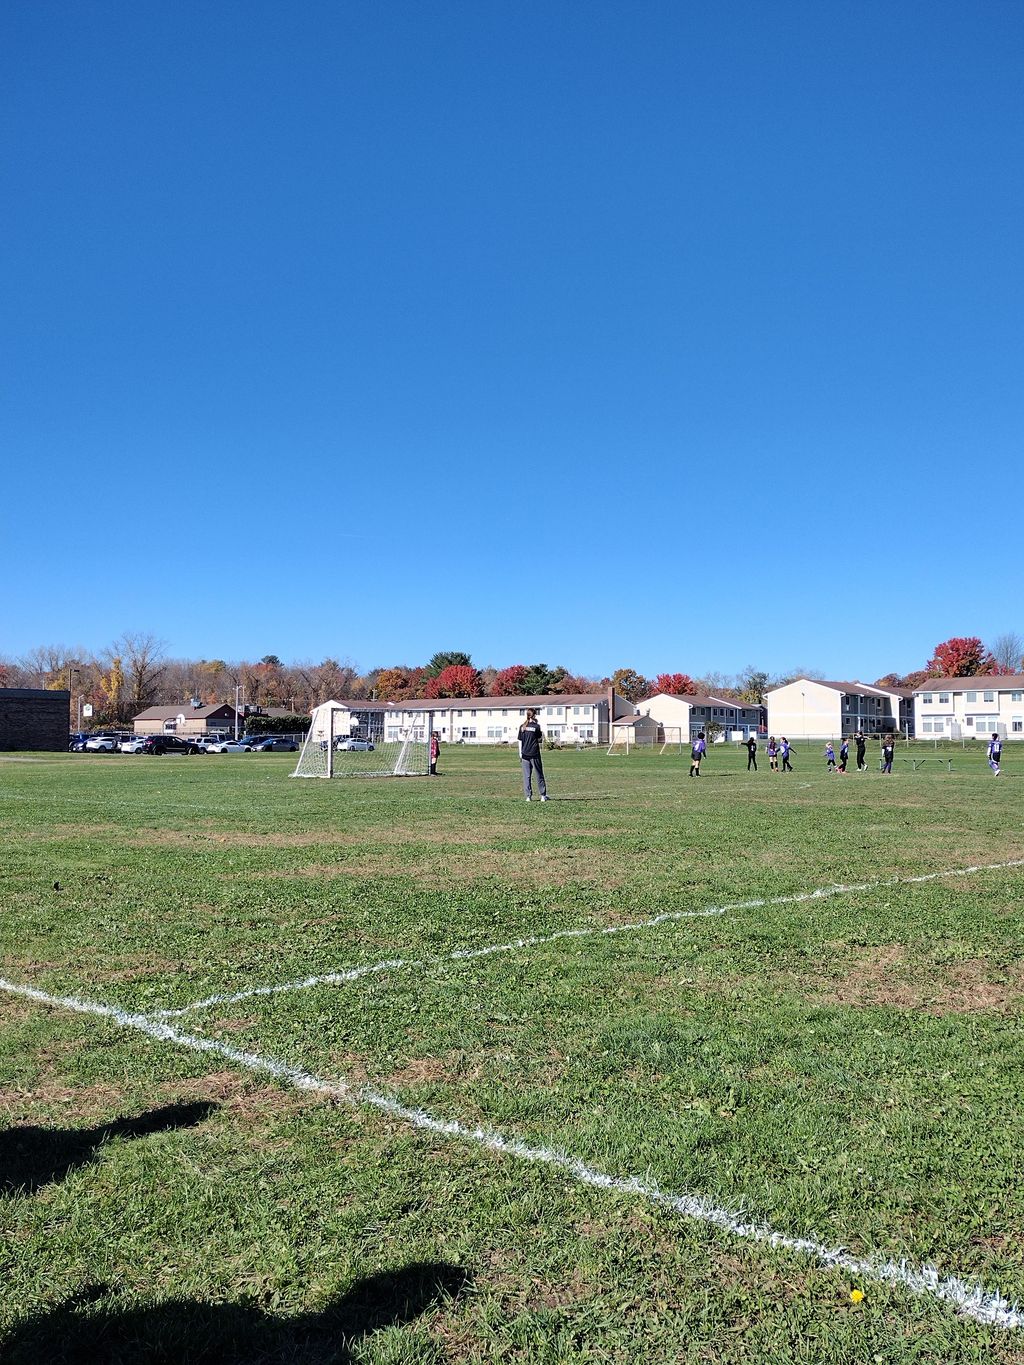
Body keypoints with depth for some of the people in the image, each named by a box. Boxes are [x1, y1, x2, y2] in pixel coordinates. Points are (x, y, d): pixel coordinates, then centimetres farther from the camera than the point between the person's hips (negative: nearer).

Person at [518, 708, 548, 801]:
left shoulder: (522, 727, 3)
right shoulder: (536, 726, -6)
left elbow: (520, 741, 5)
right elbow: (540, 740, 0)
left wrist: (520, 754, 10)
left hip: (525, 754, 2)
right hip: (535, 755, -2)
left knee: (526, 776, 5)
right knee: (539, 775, 7)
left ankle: (528, 796, 3)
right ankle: (543, 795, 9)